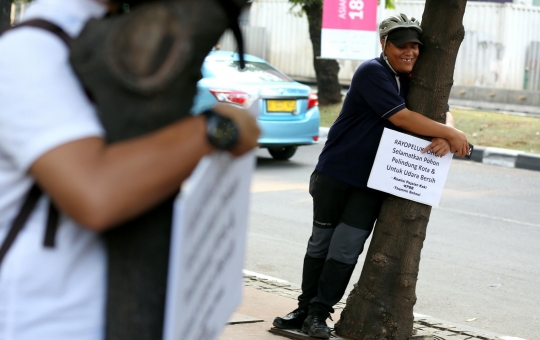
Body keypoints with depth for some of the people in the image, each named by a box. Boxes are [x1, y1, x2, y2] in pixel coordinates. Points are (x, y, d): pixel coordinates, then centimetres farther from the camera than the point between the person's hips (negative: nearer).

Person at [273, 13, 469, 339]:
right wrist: (452, 134, -20)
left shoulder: (413, 81, 6)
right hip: (336, 173, -4)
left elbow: (442, 113, 8)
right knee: (321, 242, 9)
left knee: (346, 248, -2)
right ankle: (305, 307, 21)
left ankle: (319, 313, 6)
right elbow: (400, 117, -25)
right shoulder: (372, 72, -17)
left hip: (373, 181, 4)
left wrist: (447, 136, -17)